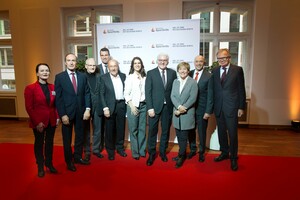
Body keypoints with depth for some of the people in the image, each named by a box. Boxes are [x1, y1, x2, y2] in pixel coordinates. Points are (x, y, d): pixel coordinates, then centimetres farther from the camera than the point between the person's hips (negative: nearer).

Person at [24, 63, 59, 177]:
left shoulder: (53, 87, 6)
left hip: (52, 120, 4)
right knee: (39, 143, 11)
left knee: (49, 142, 14)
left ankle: (49, 163, 30)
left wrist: (57, 117, -1)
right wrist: (37, 122, -15)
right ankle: (40, 167, 26)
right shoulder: (30, 88, -7)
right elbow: (29, 107, -10)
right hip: (38, 122, -3)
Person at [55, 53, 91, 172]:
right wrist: (62, 115, -14)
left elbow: (87, 93, 3)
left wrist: (87, 109, -8)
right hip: (67, 112, -3)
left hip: (80, 112, 3)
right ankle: (69, 161, 27)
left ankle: (78, 157, 33)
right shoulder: (59, 77, -4)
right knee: (67, 139, 11)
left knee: (80, 136, 14)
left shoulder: (82, 76, 5)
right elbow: (58, 97, -8)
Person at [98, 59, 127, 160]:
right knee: (110, 129, 6)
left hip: (121, 105, 3)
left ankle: (120, 148, 29)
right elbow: (101, 94, -5)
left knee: (121, 128, 11)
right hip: (110, 106, -3)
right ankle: (110, 150, 22)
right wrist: (105, 108, -12)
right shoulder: (103, 78, -3)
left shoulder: (123, 76, 7)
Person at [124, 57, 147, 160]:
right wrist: (132, 106, -11)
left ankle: (142, 150, 22)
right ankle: (135, 152, 16)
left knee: (142, 129, 8)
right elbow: (126, 94, -4)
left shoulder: (144, 77, 6)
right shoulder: (130, 77, -2)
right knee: (133, 130, 4)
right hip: (133, 105, -3)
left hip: (143, 105, 3)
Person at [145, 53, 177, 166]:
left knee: (166, 130, 12)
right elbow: (148, 92, -5)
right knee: (152, 131, 3)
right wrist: (150, 108, -11)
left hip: (168, 106, 2)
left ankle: (163, 151, 30)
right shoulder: (151, 73, 0)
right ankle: (151, 153, 19)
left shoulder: (172, 73, 6)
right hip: (155, 106, -2)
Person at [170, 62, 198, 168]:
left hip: (187, 114, -4)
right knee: (179, 136, 12)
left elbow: (192, 99, -11)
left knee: (183, 137, 2)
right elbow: (172, 96, 2)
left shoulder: (193, 82, -5)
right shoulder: (175, 81, 11)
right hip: (177, 113, 5)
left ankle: (181, 156, 17)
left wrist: (182, 109, -14)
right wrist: (179, 106, -14)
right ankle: (182, 154, 29)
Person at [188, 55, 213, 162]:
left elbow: (210, 95, -8)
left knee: (202, 132, 10)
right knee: (191, 130, 14)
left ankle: (201, 152, 30)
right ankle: (192, 149, 35)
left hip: (202, 109, -3)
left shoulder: (209, 76, -7)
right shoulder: (189, 74, 3)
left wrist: (208, 111, -11)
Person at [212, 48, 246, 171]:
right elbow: (213, 89, 8)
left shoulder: (237, 70, -2)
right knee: (221, 132, 15)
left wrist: (241, 107, -6)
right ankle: (224, 152, 34)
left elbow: (241, 89, -3)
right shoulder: (214, 71, 8)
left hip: (231, 107, -4)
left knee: (232, 133, 3)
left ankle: (233, 157, 20)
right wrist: (212, 106, 4)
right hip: (218, 107, 4)